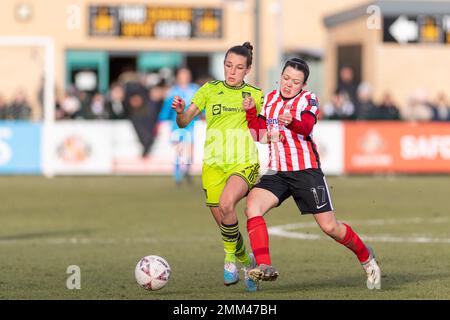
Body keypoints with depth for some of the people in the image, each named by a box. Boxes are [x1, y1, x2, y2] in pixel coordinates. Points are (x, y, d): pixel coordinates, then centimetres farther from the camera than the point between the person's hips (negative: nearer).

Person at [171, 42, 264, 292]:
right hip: (213, 165, 2)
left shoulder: (255, 96, 6)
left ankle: (230, 257, -10)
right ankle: (246, 261, 30)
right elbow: (184, 122, 1)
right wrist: (180, 112, -21)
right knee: (222, 222, 3)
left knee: (226, 203, -30)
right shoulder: (210, 90, 6)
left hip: (244, 164, -2)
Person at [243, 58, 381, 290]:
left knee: (330, 227, -2)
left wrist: (291, 122, -48)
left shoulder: (308, 99, -5)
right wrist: (251, 112, -3)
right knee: (252, 207, -22)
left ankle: (366, 257, 24)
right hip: (277, 172, 4)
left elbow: (306, 127, -26)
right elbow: (258, 135, 13)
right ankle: (264, 267, -27)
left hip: (306, 171, -4)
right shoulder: (270, 99, 11)